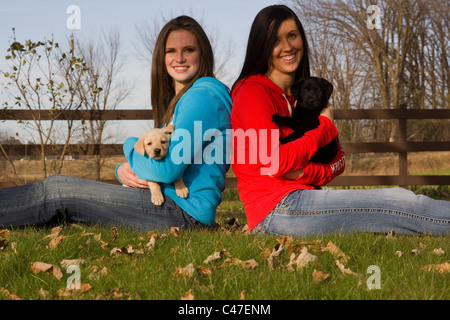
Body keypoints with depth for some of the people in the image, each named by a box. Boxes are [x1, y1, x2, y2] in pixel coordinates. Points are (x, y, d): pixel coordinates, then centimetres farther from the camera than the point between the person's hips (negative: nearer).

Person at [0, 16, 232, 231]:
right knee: (61, 187, 7)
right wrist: (123, 170, -4)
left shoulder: (202, 96, -12)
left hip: (185, 210, -9)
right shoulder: (176, 99, 20)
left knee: (57, 190, -8)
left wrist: (131, 146, 0)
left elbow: (167, 169, -20)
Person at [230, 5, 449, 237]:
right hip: (275, 207, -7)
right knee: (400, 203, -13)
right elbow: (274, 161, -18)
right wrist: (324, 125, -5)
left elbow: (337, 160, 13)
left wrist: (308, 172, -11)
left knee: (399, 197, -8)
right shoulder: (253, 91, -6)